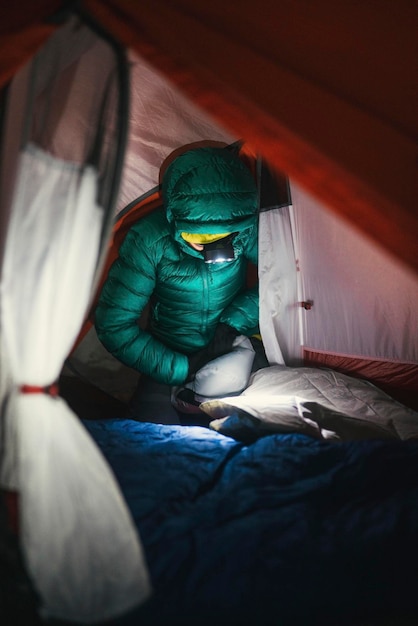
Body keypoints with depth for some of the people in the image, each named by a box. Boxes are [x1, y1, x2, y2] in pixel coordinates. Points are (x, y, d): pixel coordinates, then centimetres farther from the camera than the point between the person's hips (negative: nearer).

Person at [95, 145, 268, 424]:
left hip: (233, 349, 2)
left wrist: (235, 322, -17)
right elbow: (113, 324, -18)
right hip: (171, 357, -1)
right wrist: (180, 369, -22)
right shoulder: (149, 239, -23)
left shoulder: (246, 228, -19)